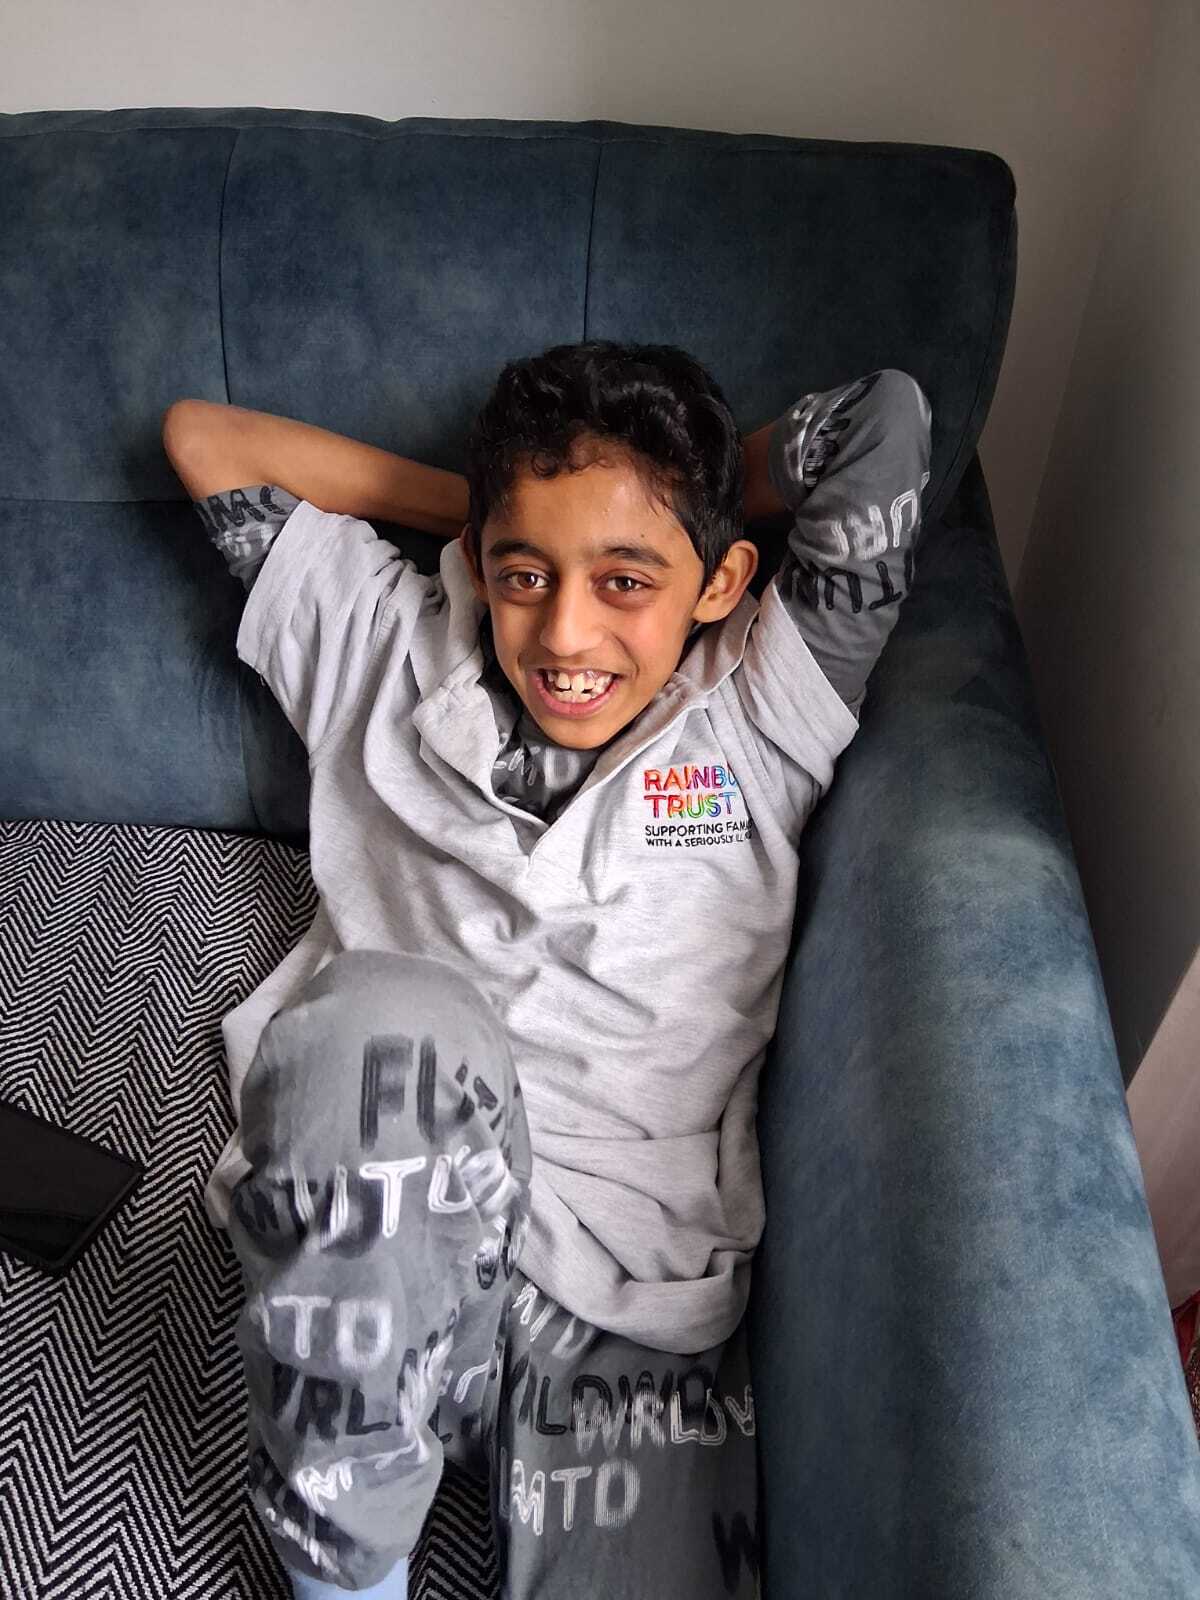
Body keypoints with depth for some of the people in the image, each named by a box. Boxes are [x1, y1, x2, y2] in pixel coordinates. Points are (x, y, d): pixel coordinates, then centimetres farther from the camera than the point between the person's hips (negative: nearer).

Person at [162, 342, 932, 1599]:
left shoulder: (766, 708, 8)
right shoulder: (394, 658, 12)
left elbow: (885, 419, 1)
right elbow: (203, 436, 19)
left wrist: (701, 497, 15)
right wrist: (481, 511, 17)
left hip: (635, 1301, -1)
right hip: (376, 1247, 2)